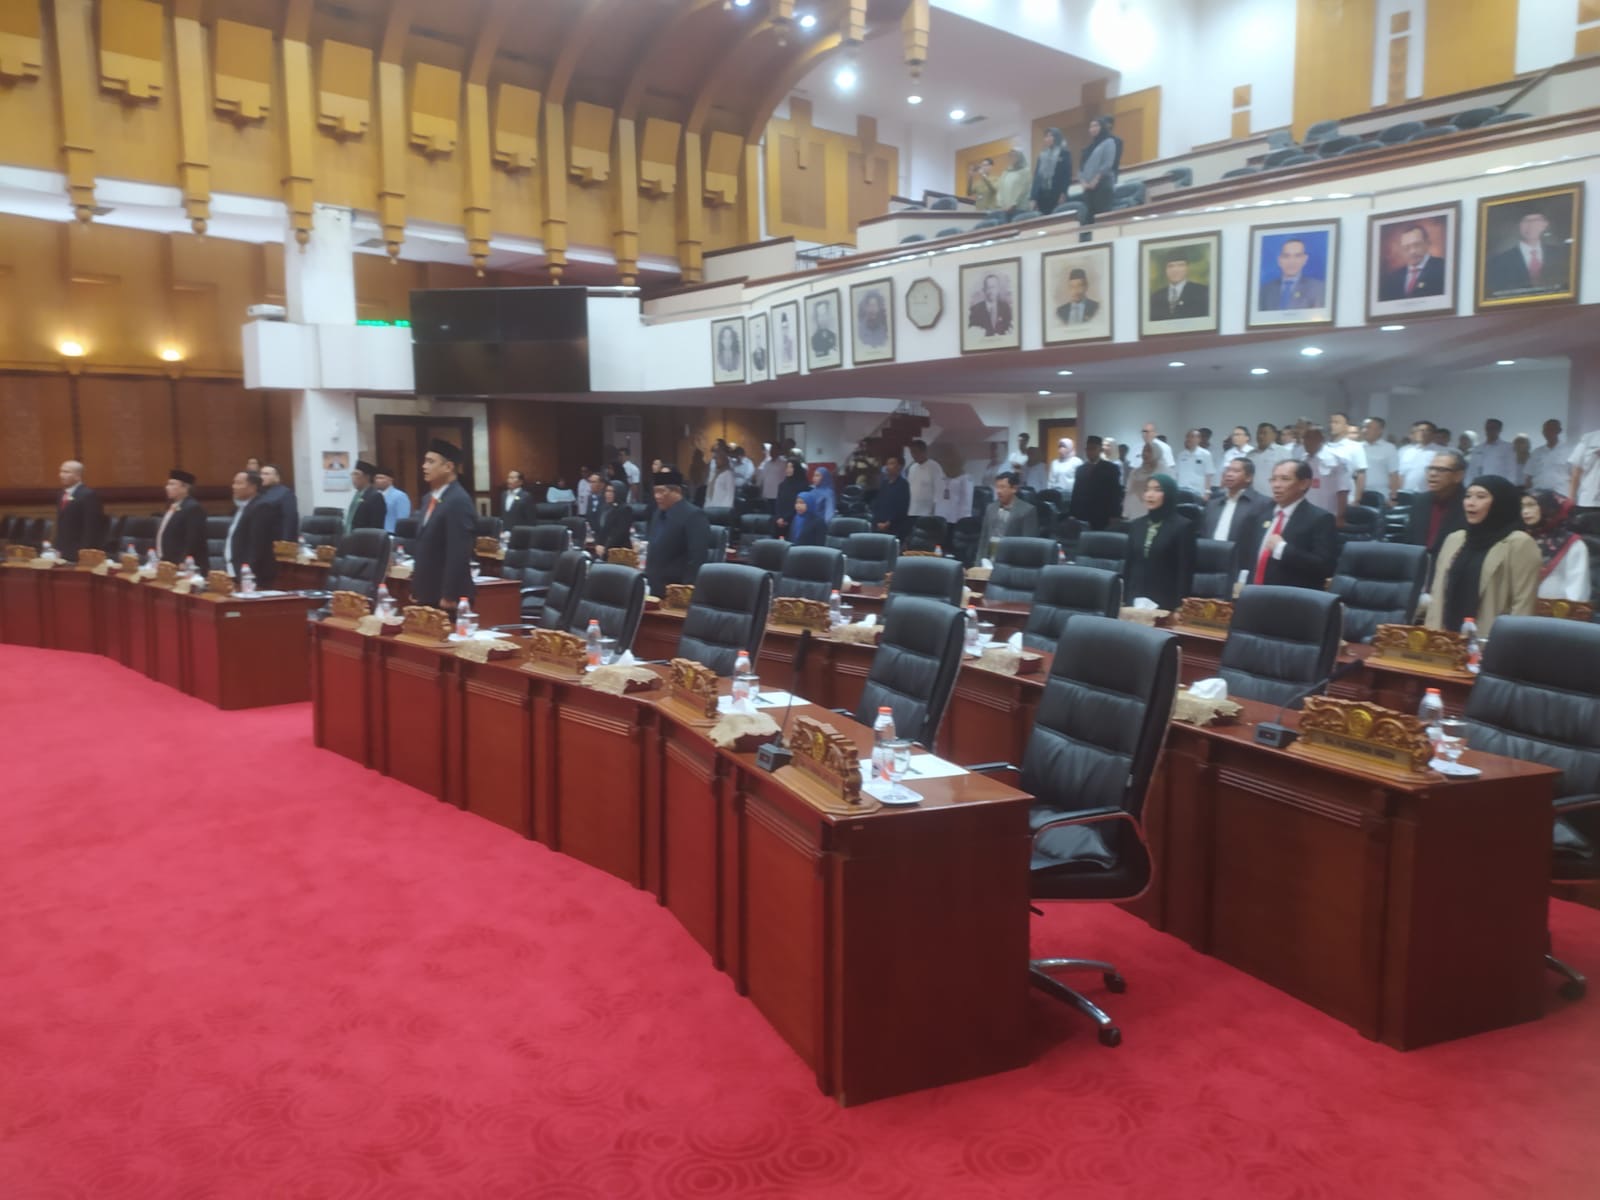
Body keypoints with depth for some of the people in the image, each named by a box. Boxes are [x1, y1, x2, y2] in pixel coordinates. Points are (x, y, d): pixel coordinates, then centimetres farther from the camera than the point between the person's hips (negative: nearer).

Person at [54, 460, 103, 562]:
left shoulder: (88, 495, -14)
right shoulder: (63, 493, 15)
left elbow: (91, 528, -17)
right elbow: (61, 524, 20)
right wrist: (58, 548, 14)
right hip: (63, 552, 8)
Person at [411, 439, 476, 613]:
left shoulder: (459, 502, -17)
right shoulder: (429, 499, 12)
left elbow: (459, 555, -22)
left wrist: (449, 597, -22)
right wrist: (416, 590, 16)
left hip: (446, 598, -8)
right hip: (427, 595, 8)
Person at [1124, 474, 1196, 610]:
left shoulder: (1183, 526, -3)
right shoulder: (1136, 526, 11)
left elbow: (1186, 571, -7)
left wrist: (1179, 607, -13)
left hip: (1166, 603, -4)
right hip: (1135, 601, 4)